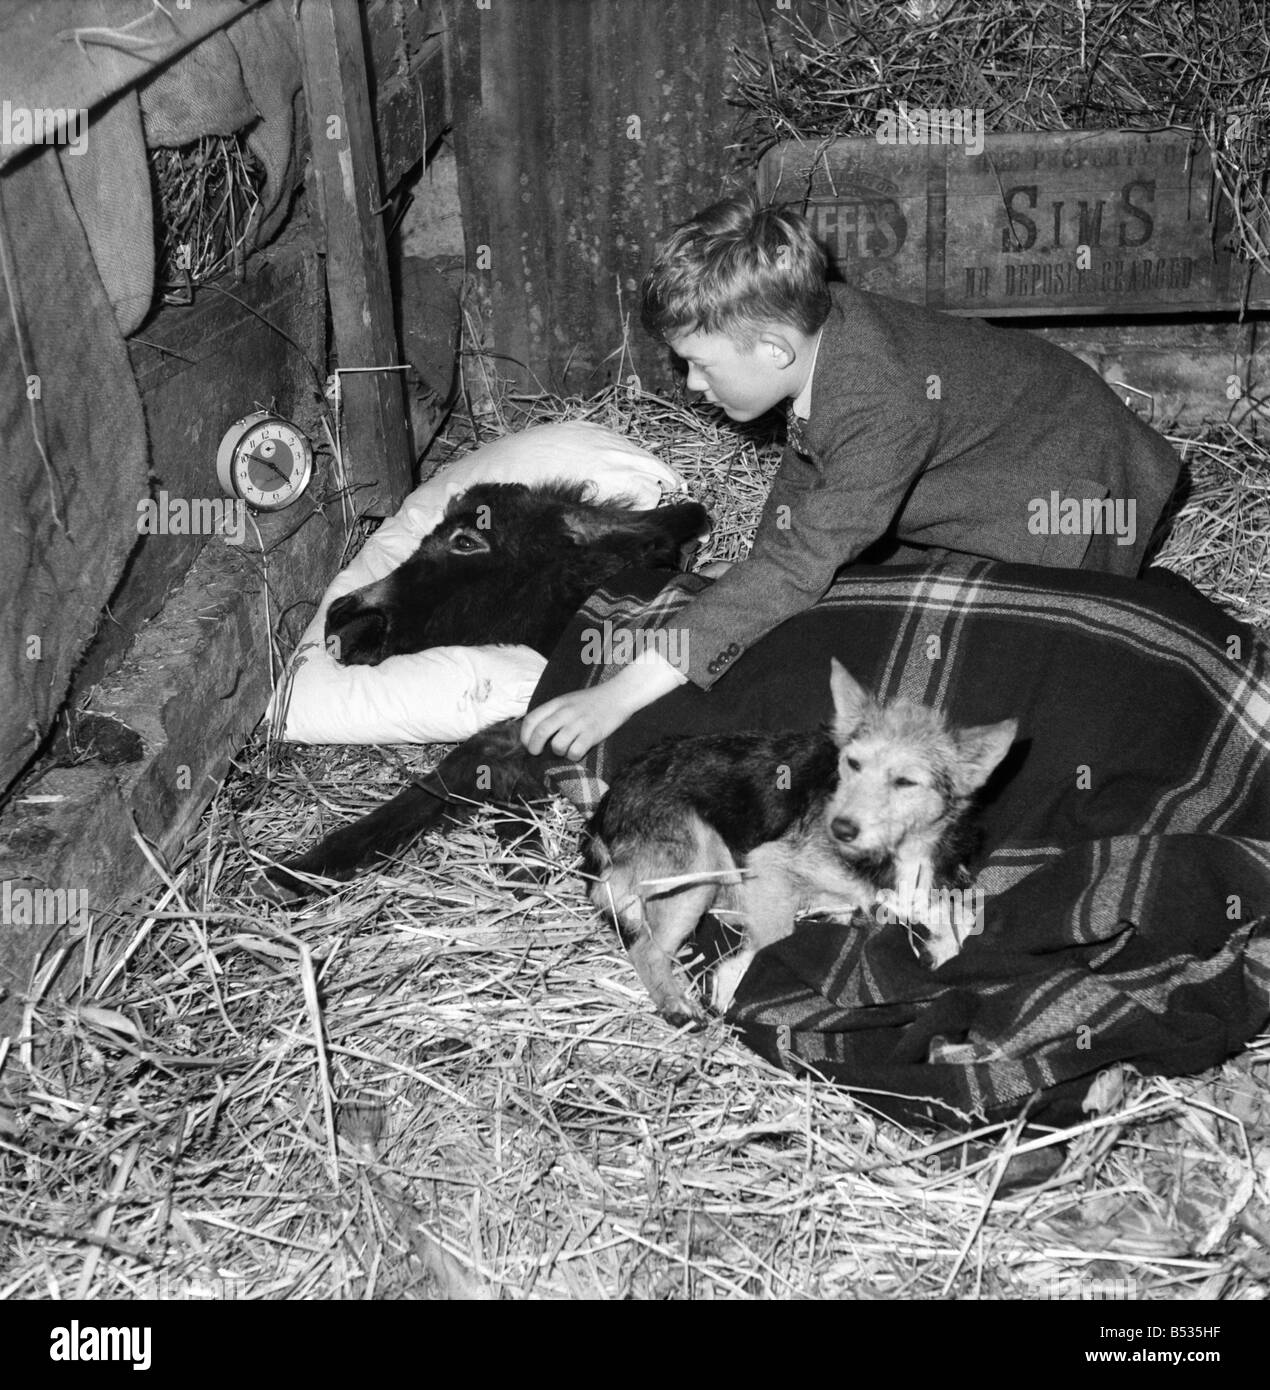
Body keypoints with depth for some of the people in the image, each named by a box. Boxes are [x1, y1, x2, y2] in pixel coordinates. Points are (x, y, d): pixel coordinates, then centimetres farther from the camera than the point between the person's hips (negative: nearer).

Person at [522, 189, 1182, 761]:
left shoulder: (884, 405, -43)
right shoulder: (820, 323, -18)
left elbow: (801, 564, -48)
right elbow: (803, 469, 0)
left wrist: (621, 694, -51)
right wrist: (756, 594, -7)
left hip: (1074, 476, -8)